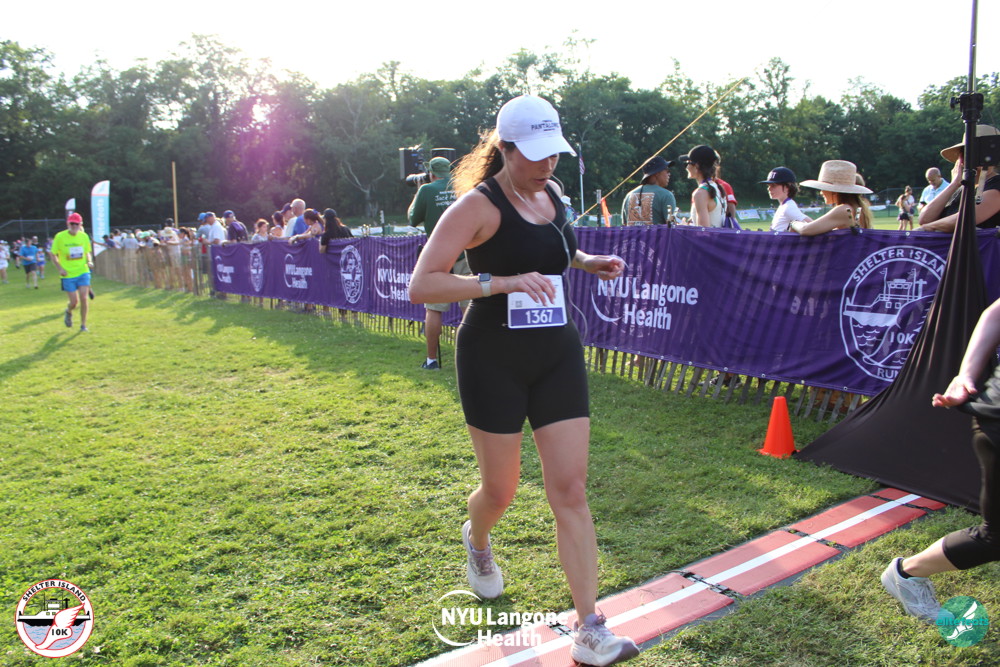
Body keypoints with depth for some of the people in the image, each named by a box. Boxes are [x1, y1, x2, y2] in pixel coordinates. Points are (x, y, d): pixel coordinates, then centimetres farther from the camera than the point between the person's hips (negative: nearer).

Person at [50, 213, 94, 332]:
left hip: (83, 272, 2)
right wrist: (60, 268, -12)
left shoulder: (84, 236, 2)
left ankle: (83, 324, 8)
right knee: (74, 302, -2)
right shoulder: (60, 237, -7)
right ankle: (68, 312, 34)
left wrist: (89, 261, -4)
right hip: (68, 275, -2)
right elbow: (53, 255, 1)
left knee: (83, 298, -6)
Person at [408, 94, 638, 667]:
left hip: (557, 352, 5)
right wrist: (501, 282, -30)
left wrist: (586, 261, 9)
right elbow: (422, 285, -20)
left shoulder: (552, 193, 8)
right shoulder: (479, 205, -13)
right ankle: (477, 542, 46)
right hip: (493, 358, -5)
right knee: (501, 489, 8)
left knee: (571, 490, -1)